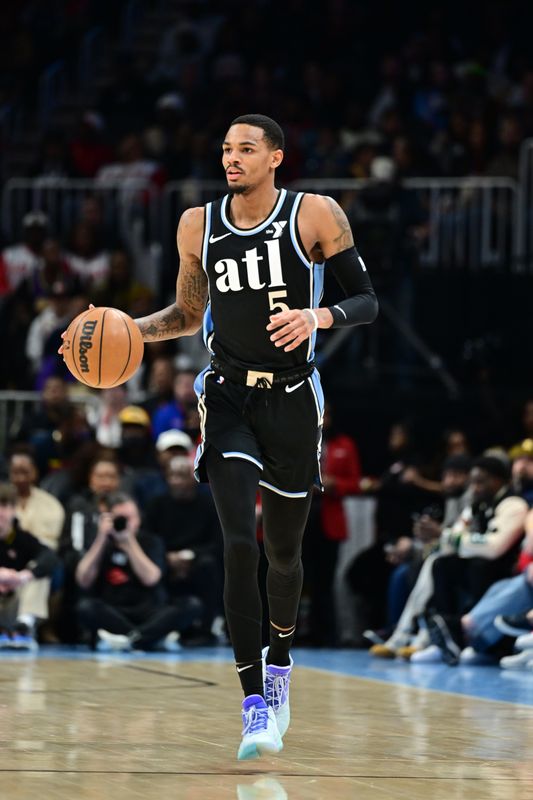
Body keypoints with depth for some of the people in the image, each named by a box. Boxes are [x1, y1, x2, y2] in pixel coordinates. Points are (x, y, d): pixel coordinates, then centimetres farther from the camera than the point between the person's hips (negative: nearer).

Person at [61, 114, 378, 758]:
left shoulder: (316, 216, -6)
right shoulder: (199, 225, 3)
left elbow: (367, 302, -4)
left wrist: (319, 316, -24)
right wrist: (130, 329, -1)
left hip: (292, 398, -1)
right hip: (228, 396, 1)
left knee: (283, 551, 12)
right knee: (240, 542, -16)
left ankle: (279, 663, 42)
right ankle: (255, 705, -16)